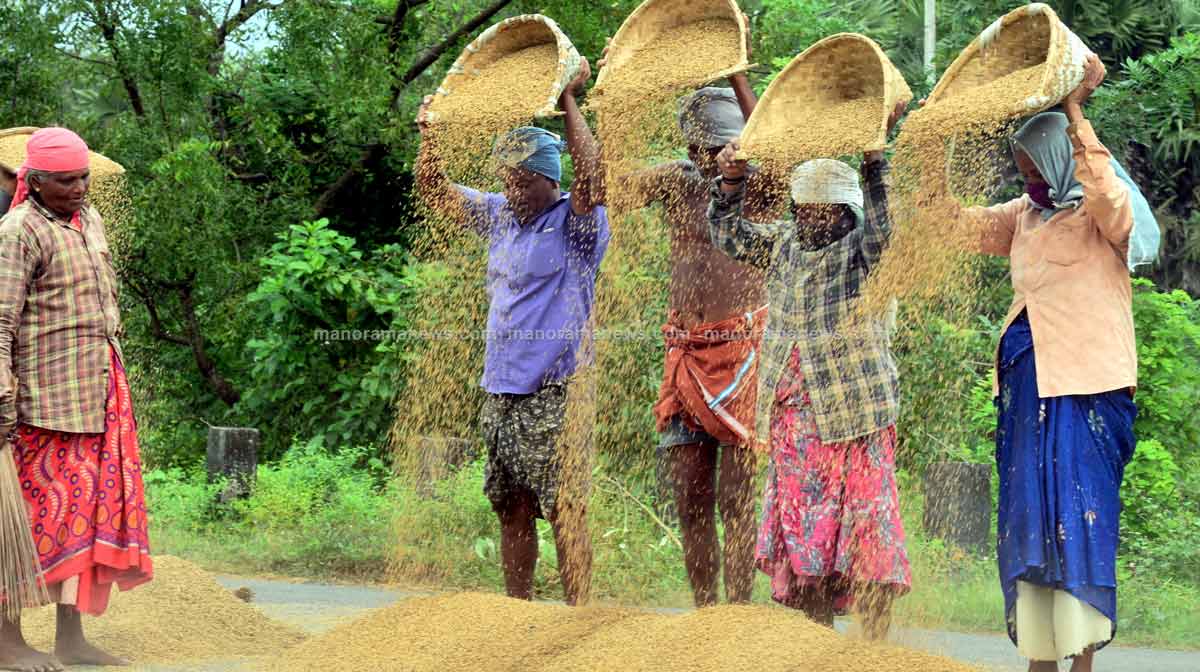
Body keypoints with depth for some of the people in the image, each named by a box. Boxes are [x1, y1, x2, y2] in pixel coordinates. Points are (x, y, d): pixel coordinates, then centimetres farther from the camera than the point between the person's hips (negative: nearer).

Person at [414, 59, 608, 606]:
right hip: (502, 390, 7)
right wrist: (429, 132, 8)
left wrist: (569, 103, -22)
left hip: (555, 392, -7)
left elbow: (591, 174, -25)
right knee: (512, 509, 11)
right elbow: (436, 190, 22)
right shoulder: (500, 216, 14)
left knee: (565, 508, -11)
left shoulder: (575, 223, -6)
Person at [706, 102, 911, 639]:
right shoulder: (784, 243, 14)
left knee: (864, 528, -7)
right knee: (802, 522, 9)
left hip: (852, 414, -6)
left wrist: (874, 158, -35)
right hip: (794, 419, 6)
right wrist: (731, 181, 4)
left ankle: (874, 641, -4)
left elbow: (883, 228, -26)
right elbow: (729, 233, 21)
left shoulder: (862, 250, -5)